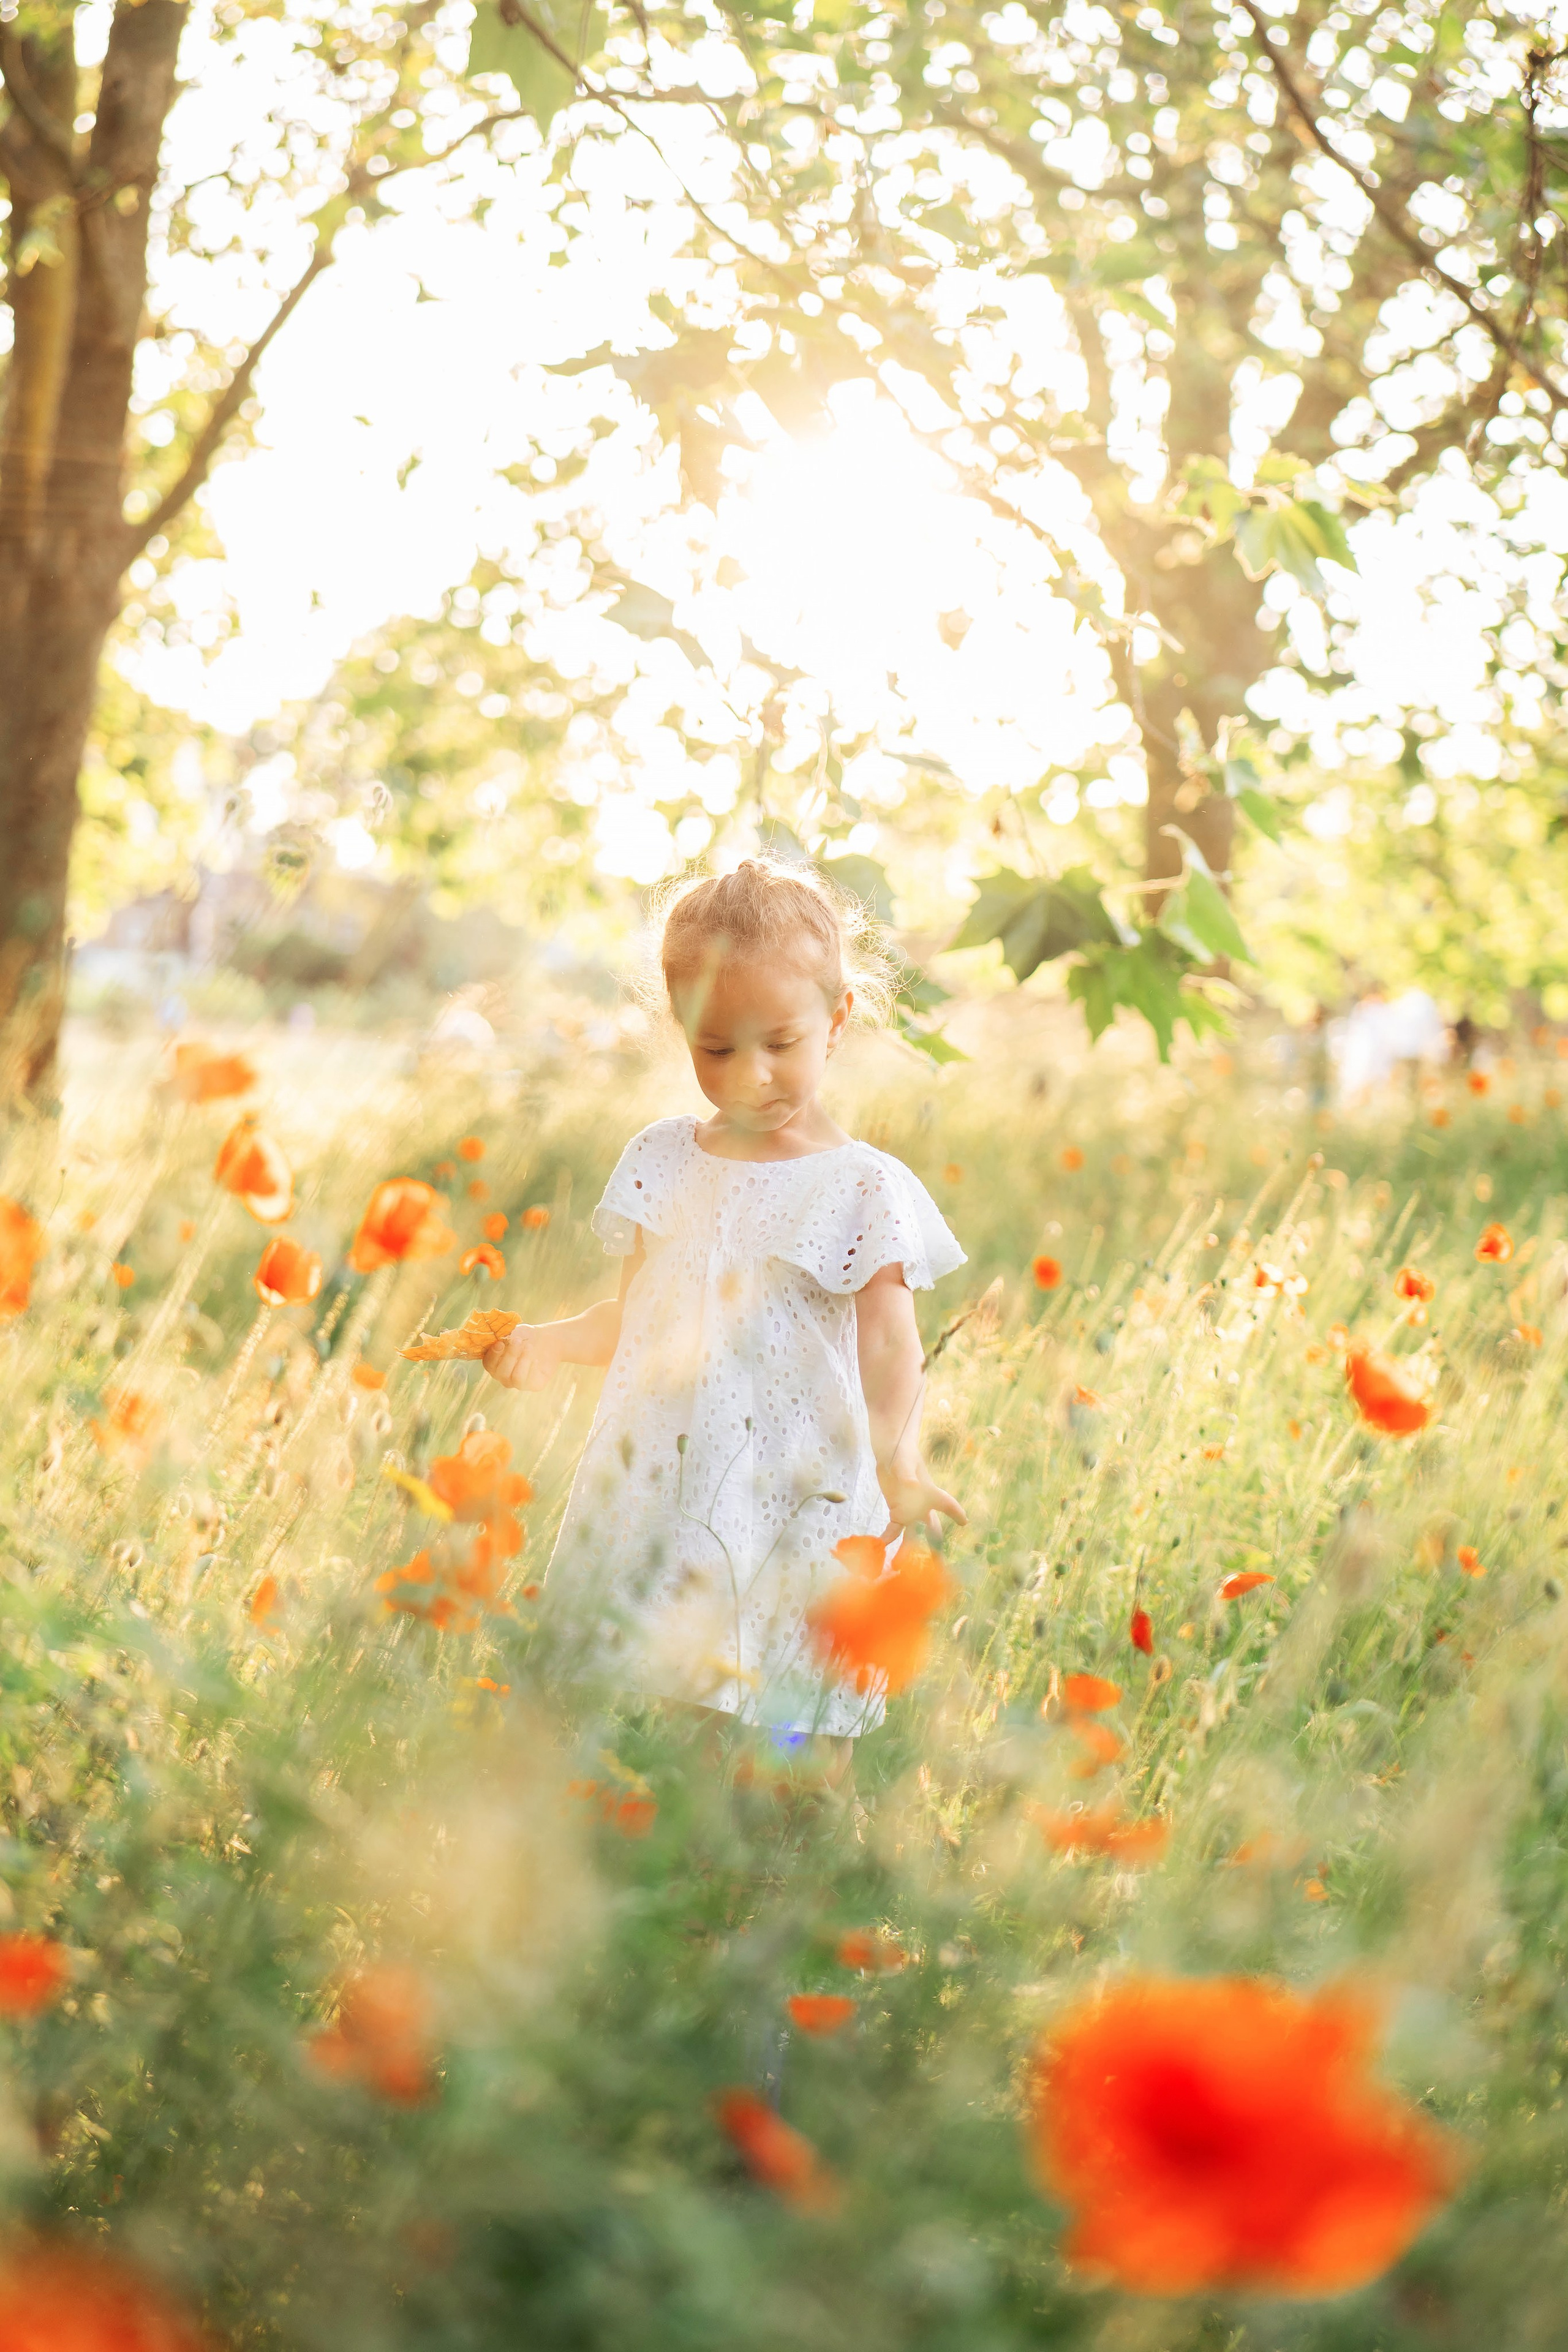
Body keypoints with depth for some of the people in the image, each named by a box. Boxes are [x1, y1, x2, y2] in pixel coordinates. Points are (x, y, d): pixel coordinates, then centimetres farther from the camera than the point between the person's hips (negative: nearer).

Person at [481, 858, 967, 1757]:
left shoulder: (863, 1190, -4)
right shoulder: (663, 1162, 10)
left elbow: (891, 1355, -8)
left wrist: (898, 1457, -26)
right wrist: (550, 1341, 3)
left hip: (793, 1510, -4)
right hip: (656, 1505, 4)